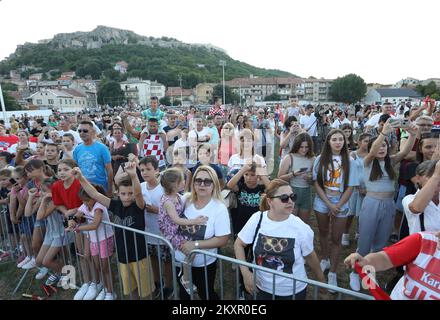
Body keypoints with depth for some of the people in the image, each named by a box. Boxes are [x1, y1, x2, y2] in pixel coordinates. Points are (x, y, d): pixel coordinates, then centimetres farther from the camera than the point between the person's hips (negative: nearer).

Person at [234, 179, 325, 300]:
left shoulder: (301, 228, -18)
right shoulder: (257, 219, -15)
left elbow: (310, 256, -1)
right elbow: (239, 244, -4)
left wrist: (321, 280, 12)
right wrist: (246, 273, -12)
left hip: (293, 291, -1)